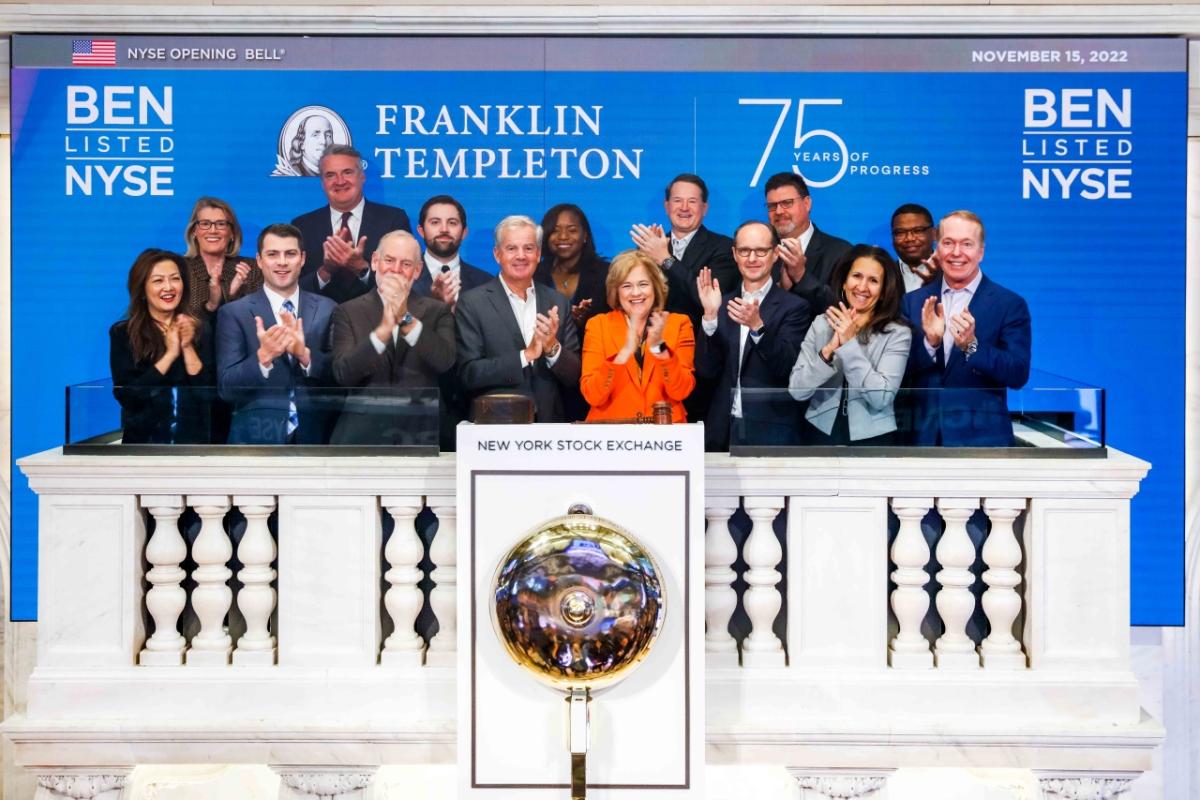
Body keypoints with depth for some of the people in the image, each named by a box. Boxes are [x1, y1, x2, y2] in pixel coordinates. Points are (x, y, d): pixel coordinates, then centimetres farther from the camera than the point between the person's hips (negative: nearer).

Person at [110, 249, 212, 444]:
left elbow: (208, 393, -6)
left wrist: (188, 347, -15)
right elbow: (126, 395, -13)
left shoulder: (198, 330, 2)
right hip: (144, 440, -1)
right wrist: (170, 354, -15)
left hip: (194, 439, 2)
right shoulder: (122, 333, -3)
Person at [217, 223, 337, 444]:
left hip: (313, 436, 2)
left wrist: (305, 354, -20)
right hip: (256, 437, -2)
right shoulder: (233, 313, -4)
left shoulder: (327, 309, 0)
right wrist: (263, 357, -24)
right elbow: (226, 389, -9)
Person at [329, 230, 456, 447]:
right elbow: (343, 374, -7)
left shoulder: (437, 311, 9)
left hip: (422, 432, 1)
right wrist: (383, 328, -20)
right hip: (363, 431, -1)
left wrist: (406, 318, -19)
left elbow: (445, 361, -8)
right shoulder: (348, 312, 7)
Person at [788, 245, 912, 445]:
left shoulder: (898, 333, -9)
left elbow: (882, 398, -19)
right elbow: (796, 390, -8)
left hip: (872, 438, -2)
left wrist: (849, 344, -21)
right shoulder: (822, 323, -2)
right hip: (821, 434, 2)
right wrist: (829, 349, -22)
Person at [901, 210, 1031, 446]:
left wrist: (972, 346, -23)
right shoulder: (913, 301, 6)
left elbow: (1018, 375, -8)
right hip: (922, 438, 2)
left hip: (981, 439, -2)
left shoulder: (1010, 304, -2)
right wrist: (930, 342, -16)